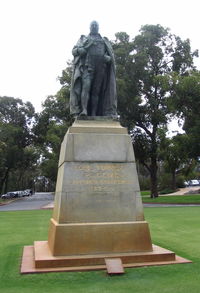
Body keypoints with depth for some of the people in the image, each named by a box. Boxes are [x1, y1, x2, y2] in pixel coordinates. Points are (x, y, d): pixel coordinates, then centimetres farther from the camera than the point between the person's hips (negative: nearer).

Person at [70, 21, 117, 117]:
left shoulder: (104, 41, 25)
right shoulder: (84, 39, 21)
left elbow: (111, 56, 19)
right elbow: (74, 51, 12)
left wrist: (107, 58, -5)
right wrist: (81, 49, -11)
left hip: (100, 69, 2)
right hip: (87, 67, -2)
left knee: (96, 91, -6)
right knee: (86, 86, -23)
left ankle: (93, 114, -9)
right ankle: (84, 111, -32)